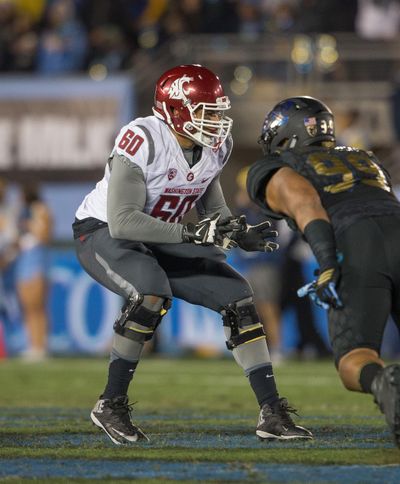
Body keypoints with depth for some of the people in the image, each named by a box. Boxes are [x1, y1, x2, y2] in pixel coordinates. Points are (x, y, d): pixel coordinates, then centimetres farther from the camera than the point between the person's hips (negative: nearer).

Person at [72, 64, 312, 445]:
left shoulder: (214, 147, -5)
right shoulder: (143, 140, -29)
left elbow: (213, 210, 10)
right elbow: (122, 221, -35)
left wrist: (241, 236, -11)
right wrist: (190, 233, -40)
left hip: (159, 239, 7)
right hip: (102, 232, -7)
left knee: (237, 296, -5)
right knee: (152, 293, -35)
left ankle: (272, 413, -1)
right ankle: (111, 405, -20)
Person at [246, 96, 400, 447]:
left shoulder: (275, 172, 23)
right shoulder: (364, 159, 40)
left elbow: (302, 196, 1)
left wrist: (327, 263, -12)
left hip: (355, 252, -4)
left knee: (355, 365, 2)